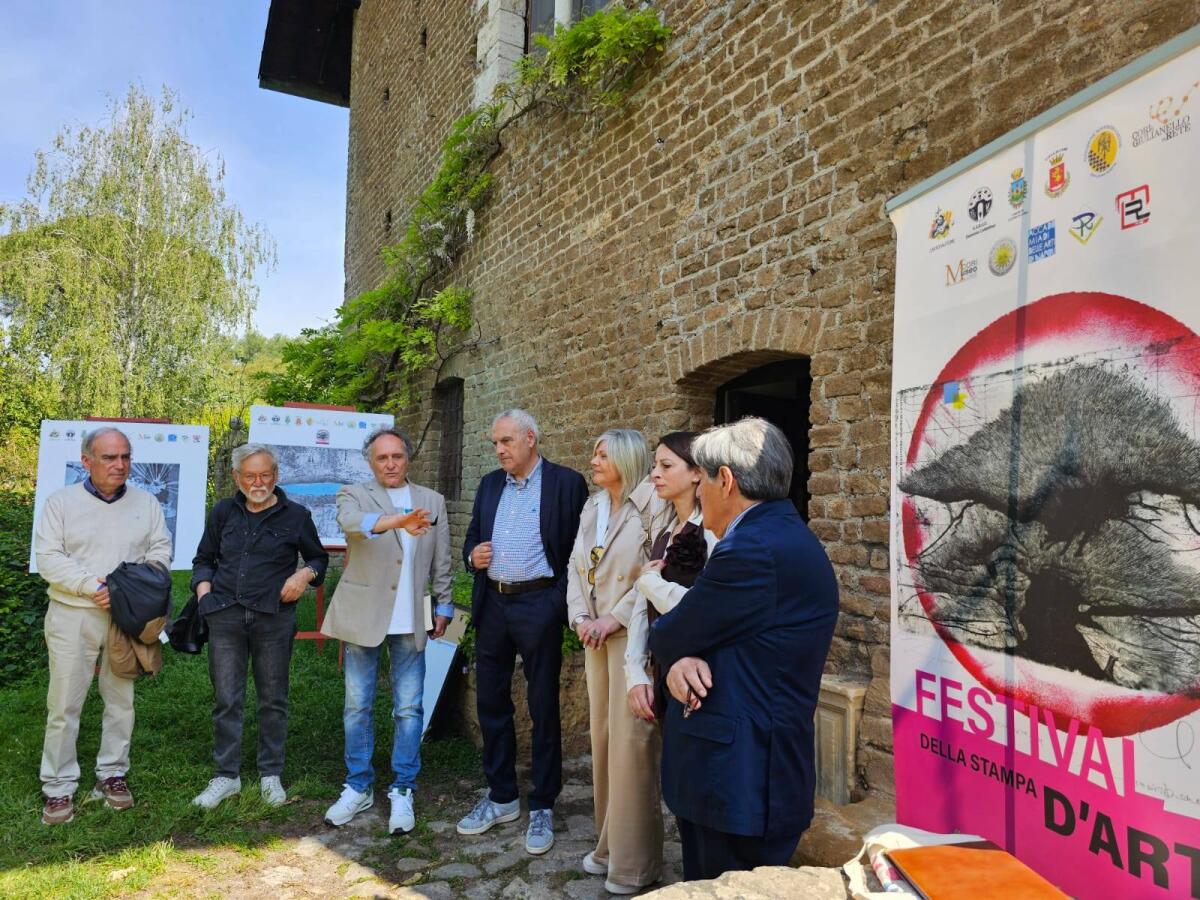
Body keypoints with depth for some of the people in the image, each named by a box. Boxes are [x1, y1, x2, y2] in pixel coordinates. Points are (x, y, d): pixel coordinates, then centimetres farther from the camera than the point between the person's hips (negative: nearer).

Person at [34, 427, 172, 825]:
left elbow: (161, 550, 4)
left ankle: (112, 775, 23)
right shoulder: (61, 501, -2)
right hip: (73, 616, -2)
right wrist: (92, 586, -18)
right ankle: (59, 788, 14)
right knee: (64, 705, 2)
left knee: (121, 700, 9)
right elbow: (48, 558, -7)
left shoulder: (146, 503, 5)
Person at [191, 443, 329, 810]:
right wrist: (204, 592, 2)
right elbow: (203, 559, 18)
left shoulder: (295, 515, 2)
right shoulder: (223, 512, 9)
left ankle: (271, 774, 20)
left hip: (274, 618, -2)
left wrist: (304, 575, -7)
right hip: (225, 617, 2)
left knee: (273, 699, 7)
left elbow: (319, 558, 13)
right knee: (226, 699, 5)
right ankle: (226, 775, 19)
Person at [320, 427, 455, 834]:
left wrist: (443, 606, 10)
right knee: (357, 707, 10)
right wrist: (397, 521, -42)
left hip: (410, 619, 1)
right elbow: (351, 521, -25)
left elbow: (441, 561, 13)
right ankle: (358, 787, 26)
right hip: (363, 615, -1)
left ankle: (402, 791, 18)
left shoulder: (432, 501, 9)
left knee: (409, 709, 4)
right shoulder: (354, 495, 0)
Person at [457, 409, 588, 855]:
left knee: (543, 708, 5)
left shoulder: (566, 483, -6)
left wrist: (566, 601, -14)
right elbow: (472, 537, 18)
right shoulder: (489, 484, 11)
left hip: (539, 605, -6)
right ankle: (501, 797, 31)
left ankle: (542, 807, 19)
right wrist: (472, 556, -5)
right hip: (492, 605, 6)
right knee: (491, 702, 14)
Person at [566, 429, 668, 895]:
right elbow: (575, 568, 12)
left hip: (632, 635, -7)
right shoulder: (592, 508, 12)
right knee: (603, 738, 14)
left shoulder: (650, 503, -13)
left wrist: (616, 617, -17)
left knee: (630, 742, -2)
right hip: (596, 637, 8)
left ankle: (634, 862, 13)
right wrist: (580, 618, -2)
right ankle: (610, 844, 30)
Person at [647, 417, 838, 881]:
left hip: (740, 775, -9)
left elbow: (669, 635, -13)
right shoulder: (781, 535, 10)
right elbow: (707, 630, 10)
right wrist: (679, 660, -12)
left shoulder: (754, 550, -23)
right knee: (705, 885, 21)